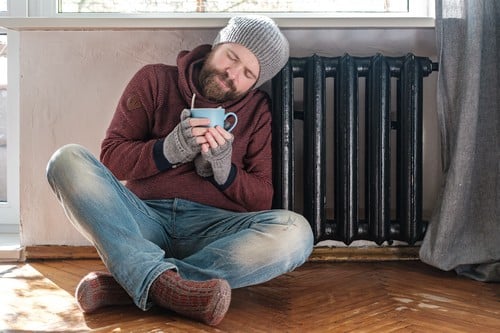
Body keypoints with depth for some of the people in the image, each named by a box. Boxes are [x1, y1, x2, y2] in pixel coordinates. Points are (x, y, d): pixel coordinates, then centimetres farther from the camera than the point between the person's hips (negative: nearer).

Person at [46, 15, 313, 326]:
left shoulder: (257, 110, 11)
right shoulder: (155, 80, 10)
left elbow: (262, 200, 7)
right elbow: (111, 157, 4)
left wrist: (225, 171, -13)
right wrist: (168, 150, -14)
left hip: (213, 228, 0)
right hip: (141, 219, 0)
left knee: (296, 233, -29)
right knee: (68, 160, -22)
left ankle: (125, 283, -29)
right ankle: (166, 285, -39)